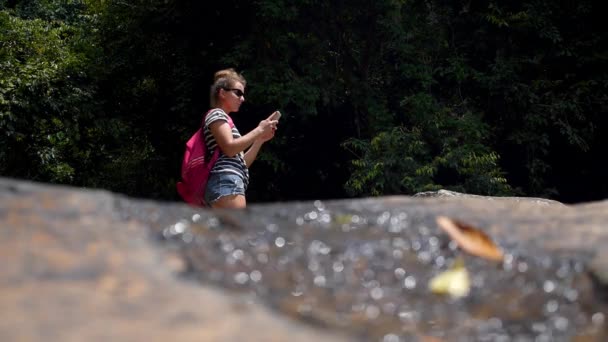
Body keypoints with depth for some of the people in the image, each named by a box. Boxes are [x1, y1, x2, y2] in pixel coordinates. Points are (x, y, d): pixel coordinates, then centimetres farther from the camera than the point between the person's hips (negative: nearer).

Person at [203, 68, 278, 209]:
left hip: (228, 186, 10)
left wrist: (260, 139, 16)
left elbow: (241, 162, 25)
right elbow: (229, 148, -13)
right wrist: (258, 130, -5)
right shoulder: (216, 114, 3)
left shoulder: (224, 119, 31)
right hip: (226, 183, -10)